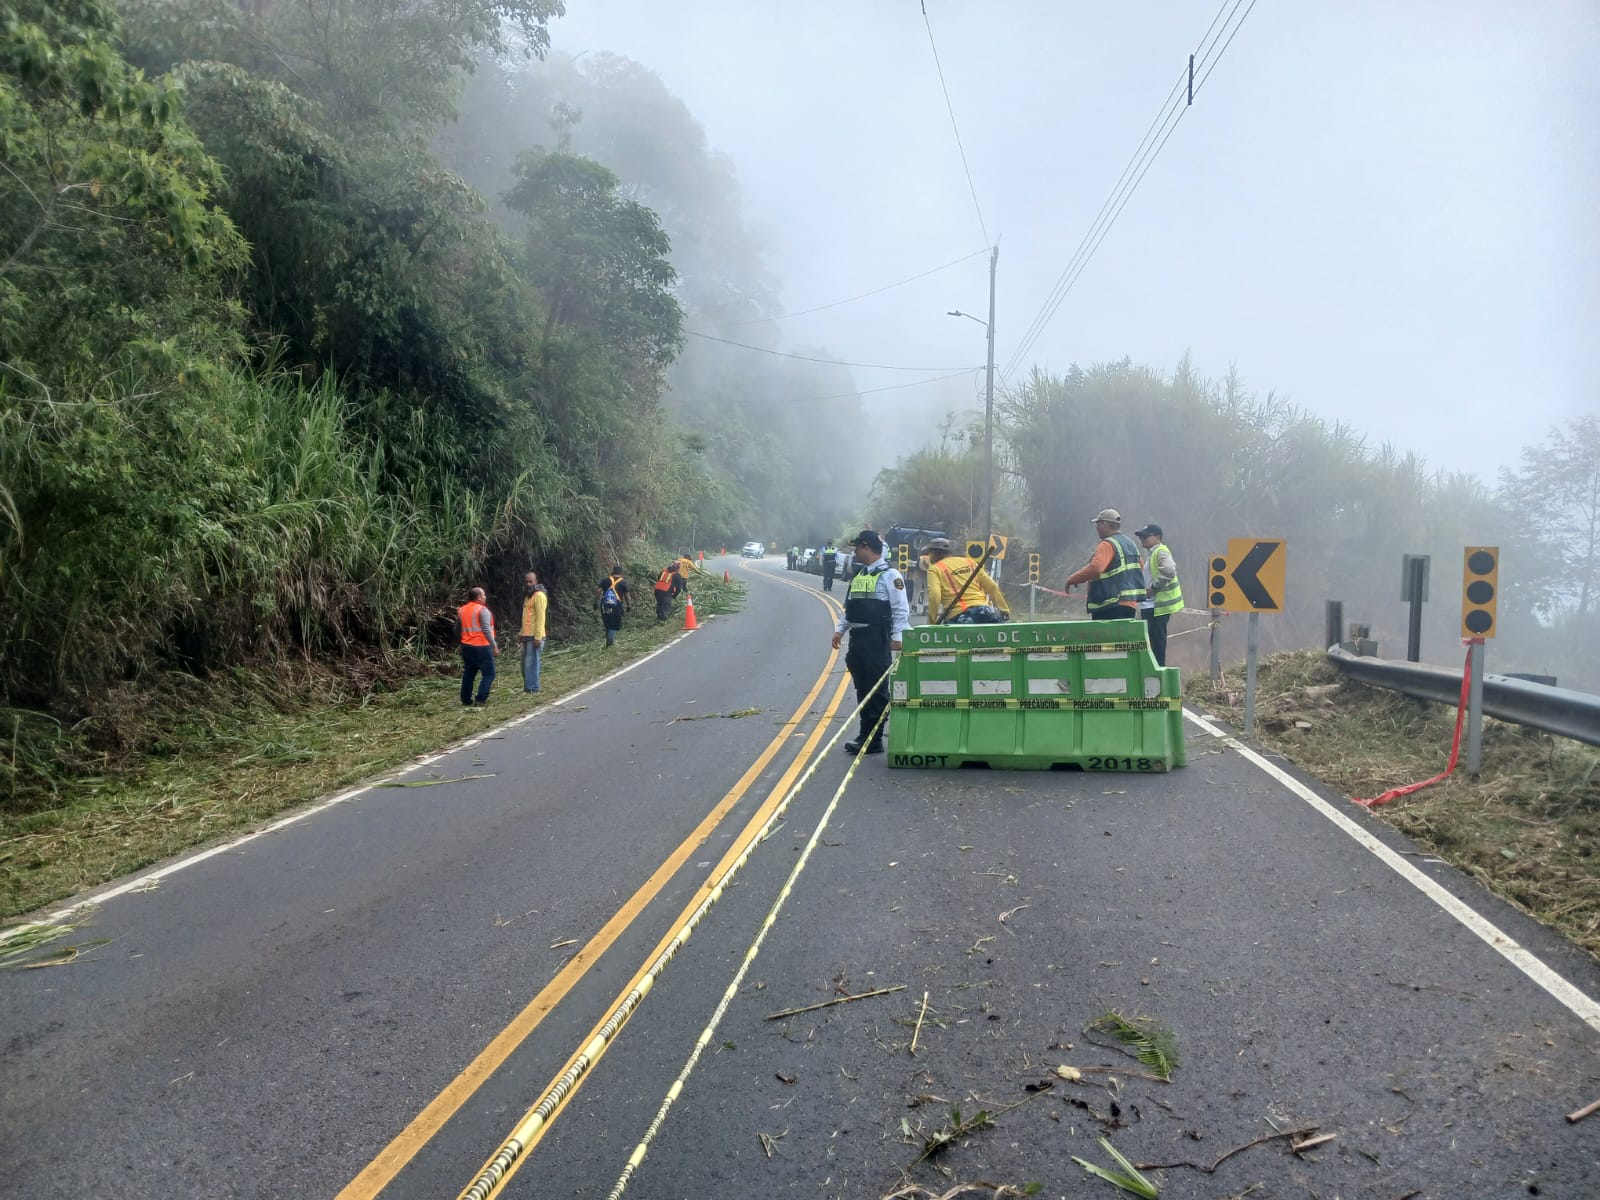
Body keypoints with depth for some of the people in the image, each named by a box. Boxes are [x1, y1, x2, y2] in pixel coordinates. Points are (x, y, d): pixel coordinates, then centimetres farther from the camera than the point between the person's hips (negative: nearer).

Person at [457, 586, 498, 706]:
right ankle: (481, 699, -9)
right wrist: (494, 645, -16)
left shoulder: (461, 610, 10)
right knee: (489, 674, -1)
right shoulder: (482, 610, -12)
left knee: (468, 674, 13)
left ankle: (466, 701, 14)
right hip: (481, 647, -7)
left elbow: (458, 628, 19)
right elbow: (486, 630, -19)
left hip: (466, 646, 8)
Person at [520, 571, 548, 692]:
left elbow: (540, 618, -17)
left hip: (534, 637, -9)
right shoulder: (528, 595, 19)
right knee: (525, 664, 12)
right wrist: (523, 634, 17)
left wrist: (538, 637, -21)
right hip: (527, 636, 9)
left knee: (531, 664, -9)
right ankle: (527, 688, 18)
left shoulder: (539, 595, -10)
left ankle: (533, 690, -6)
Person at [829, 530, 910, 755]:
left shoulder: (889, 575, -8)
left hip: (877, 639, -8)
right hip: (857, 637, 8)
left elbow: (901, 610, -10)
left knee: (877, 690, -4)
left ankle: (872, 741, -1)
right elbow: (849, 606, 24)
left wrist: (897, 637, -15)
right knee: (862, 689, 12)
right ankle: (866, 735, 21)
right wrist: (840, 629, 16)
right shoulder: (859, 575, 18)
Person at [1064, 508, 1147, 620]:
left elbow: (1095, 568, -27)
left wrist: (1072, 579, -17)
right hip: (1131, 603, 10)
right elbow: (1140, 570, 23)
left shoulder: (1108, 545, -13)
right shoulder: (1130, 542, 18)